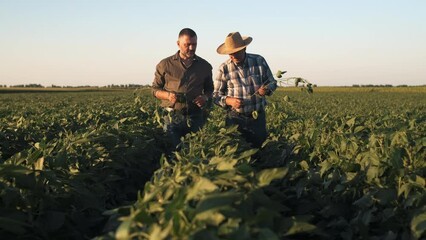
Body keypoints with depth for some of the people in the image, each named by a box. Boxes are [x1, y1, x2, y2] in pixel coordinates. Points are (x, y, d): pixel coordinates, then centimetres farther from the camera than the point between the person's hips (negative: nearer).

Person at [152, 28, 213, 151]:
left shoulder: (205, 66, 11)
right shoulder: (165, 65, 4)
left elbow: (209, 89, 21)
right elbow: (155, 89, 9)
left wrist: (205, 97, -2)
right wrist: (167, 95, -11)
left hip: (196, 118, 2)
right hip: (173, 117, -1)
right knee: (173, 150, 1)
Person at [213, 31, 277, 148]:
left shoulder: (259, 61, -1)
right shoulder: (224, 69, -4)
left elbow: (272, 82, 9)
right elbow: (216, 96, 1)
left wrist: (266, 89, -14)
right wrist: (229, 101, -19)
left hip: (258, 117, 1)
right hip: (235, 118, -1)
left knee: (260, 148, 8)